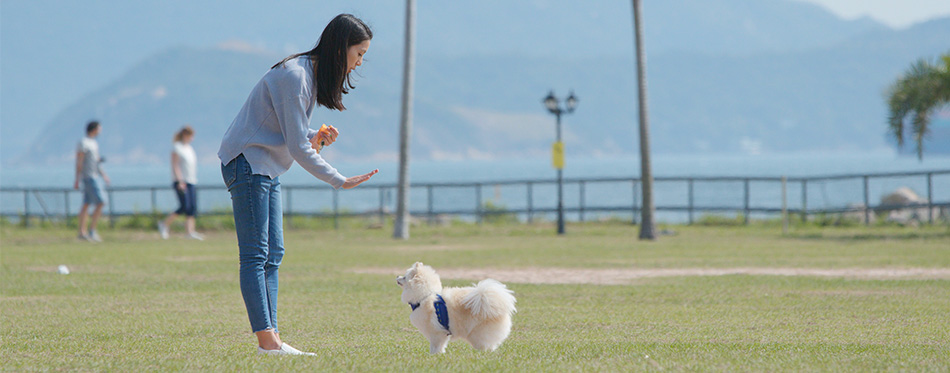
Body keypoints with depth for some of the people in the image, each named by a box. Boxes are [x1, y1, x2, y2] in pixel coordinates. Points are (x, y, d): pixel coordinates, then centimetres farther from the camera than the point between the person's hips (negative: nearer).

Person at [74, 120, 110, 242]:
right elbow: (79, 162, -15)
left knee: (86, 204, 9)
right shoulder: (83, 143, -13)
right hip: (89, 177, -10)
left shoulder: (94, 143, 16)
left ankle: (82, 232, 10)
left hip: (95, 176, 10)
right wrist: (77, 180, -17)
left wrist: (103, 175, 24)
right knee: (100, 203, -13)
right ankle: (92, 231, -11)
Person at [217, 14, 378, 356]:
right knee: (255, 256, -10)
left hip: (266, 170, 10)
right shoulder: (295, 76, -21)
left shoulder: (311, 73, 10)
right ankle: (267, 341, -13)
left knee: (272, 255, 6)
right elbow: (297, 148, -22)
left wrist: (315, 138, -4)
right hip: (247, 163, -10)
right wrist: (340, 181, -17)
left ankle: (270, 338, 5)